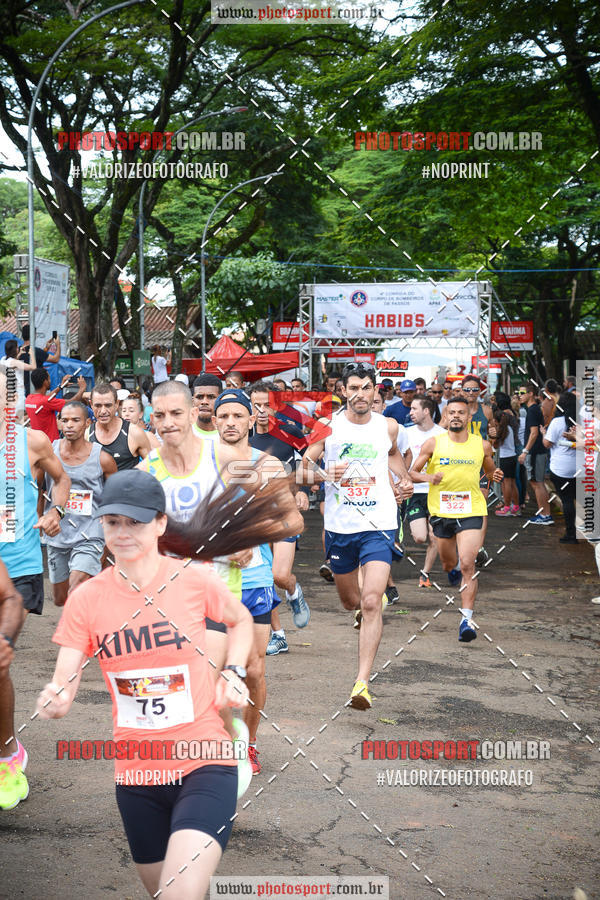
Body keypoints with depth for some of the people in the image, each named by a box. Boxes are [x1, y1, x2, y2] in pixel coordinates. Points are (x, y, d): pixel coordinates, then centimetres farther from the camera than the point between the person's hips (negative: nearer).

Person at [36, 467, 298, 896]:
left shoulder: (195, 579, -7)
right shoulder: (86, 599, -3)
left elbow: (241, 620, 14)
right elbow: (64, 685, -9)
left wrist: (233, 673, -1)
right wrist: (54, 701, -31)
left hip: (205, 765, -3)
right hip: (136, 774, 3)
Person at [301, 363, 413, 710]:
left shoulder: (388, 427, 3)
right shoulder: (327, 426, -3)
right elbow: (303, 467, -1)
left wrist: (406, 479, 14)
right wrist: (325, 474, -20)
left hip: (379, 526, -1)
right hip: (339, 526, 1)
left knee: (371, 603, -16)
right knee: (350, 601, 18)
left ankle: (362, 682, -17)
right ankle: (367, 614, 56)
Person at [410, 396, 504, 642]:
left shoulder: (483, 445, 2)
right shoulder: (433, 444, -1)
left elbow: (489, 470, 18)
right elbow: (412, 473, 4)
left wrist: (495, 476, -5)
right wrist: (429, 477, -17)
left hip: (471, 511, -2)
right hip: (441, 511, 2)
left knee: (468, 565, -16)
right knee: (448, 564, 18)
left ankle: (466, 619, -15)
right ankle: (453, 574, 57)